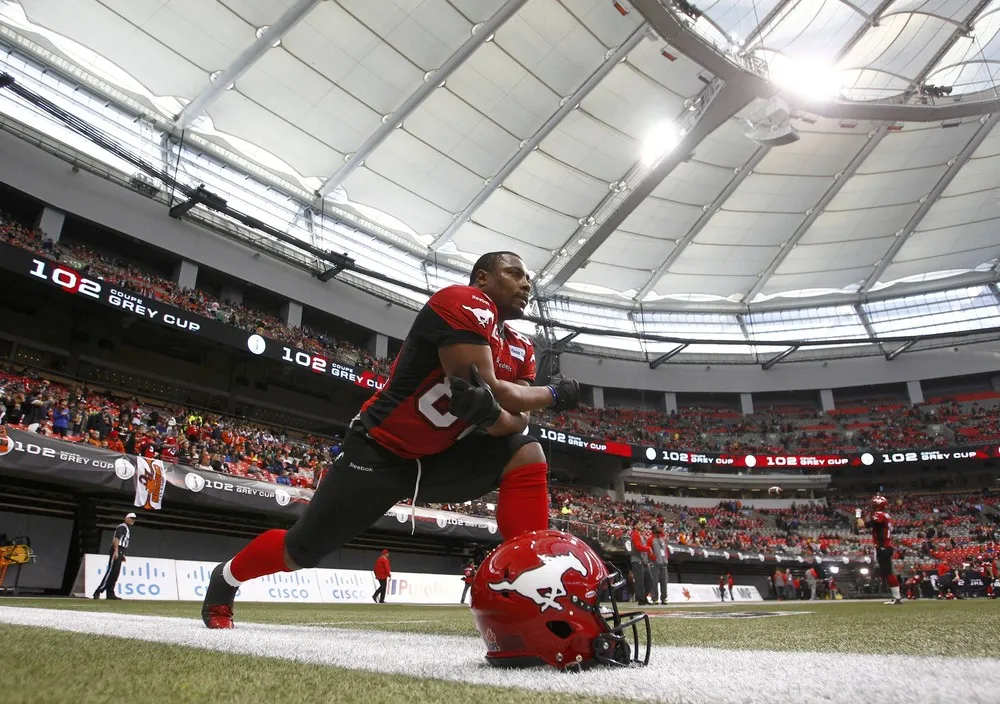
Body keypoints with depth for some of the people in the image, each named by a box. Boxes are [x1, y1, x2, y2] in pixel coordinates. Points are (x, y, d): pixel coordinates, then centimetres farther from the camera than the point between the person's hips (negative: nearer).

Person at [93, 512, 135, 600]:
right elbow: (116, 538, -18)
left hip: (119, 552, 10)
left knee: (115, 573, 6)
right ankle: (98, 592, -15)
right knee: (111, 571, -14)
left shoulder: (128, 529, 24)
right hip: (116, 550, -10)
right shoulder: (122, 526, -6)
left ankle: (110, 594, 5)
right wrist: (116, 551, -27)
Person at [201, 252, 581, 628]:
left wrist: (491, 413, -29)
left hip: (439, 457, 7)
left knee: (526, 454, -15)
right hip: (381, 451, -6)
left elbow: (518, 419, -6)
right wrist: (554, 395, -11)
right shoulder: (465, 303, -19)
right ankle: (225, 579, 40)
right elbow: (490, 390, -26)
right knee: (301, 552, 7)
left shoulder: (521, 350, 6)